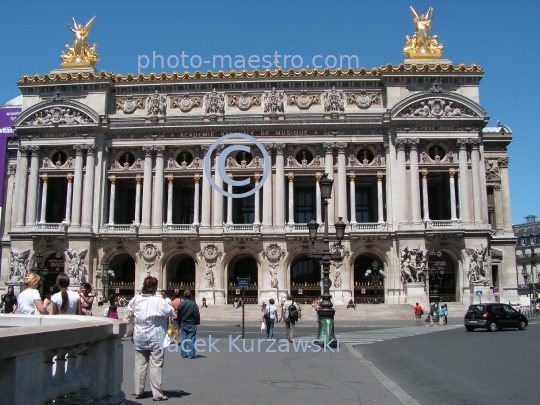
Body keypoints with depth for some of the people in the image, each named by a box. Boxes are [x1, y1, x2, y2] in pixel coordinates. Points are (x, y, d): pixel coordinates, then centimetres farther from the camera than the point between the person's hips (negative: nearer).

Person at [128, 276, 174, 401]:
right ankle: (157, 393, 5)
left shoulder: (136, 299, -1)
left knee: (140, 364, 12)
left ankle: (138, 391, 19)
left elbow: (129, 309, 15)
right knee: (156, 365, 1)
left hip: (139, 337, 5)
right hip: (155, 338, -4)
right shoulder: (159, 301, -15)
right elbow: (172, 313, -5)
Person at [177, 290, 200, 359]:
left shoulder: (181, 304, -1)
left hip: (183, 324, 4)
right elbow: (197, 314, -10)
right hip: (191, 324, -3)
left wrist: (180, 324, 17)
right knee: (191, 339, 0)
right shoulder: (193, 304, -12)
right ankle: (191, 354, 0)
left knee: (183, 339, 10)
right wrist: (197, 322, 6)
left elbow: (178, 315, 7)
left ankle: (184, 354, 15)